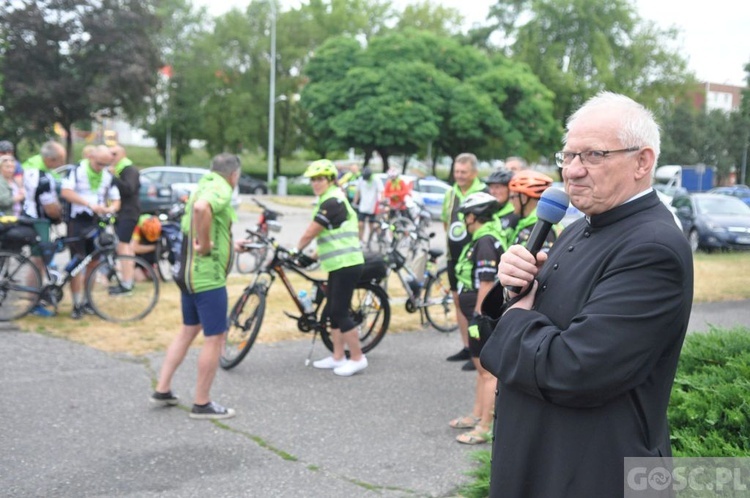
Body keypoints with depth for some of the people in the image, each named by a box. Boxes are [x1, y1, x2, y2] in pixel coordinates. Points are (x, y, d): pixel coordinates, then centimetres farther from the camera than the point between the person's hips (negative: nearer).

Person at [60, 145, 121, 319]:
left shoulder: (108, 176, 6)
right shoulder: (77, 170, -8)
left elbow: (116, 200, 9)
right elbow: (65, 192, -21)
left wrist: (110, 209, -16)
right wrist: (89, 204, -30)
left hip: (96, 223, 5)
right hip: (78, 221, -5)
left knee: (93, 263, 8)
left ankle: (85, 300, 20)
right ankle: (77, 304, -2)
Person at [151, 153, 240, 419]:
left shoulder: (204, 186, 15)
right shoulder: (221, 190, -15)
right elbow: (201, 208, -39)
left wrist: (227, 245, 30)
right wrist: (205, 245, -26)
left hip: (190, 273, 10)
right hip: (208, 276, -10)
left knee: (188, 331, 20)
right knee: (215, 338, -1)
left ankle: (162, 390, 24)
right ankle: (202, 404, 7)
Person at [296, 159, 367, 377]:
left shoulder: (332, 202, -15)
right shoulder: (330, 200, 18)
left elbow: (310, 232, -13)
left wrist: (296, 250, 1)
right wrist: (317, 254, 18)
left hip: (346, 265, -10)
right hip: (339, 264, 10)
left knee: (339, 312, -8)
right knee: (332, 311, 13)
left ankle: (357, 358, 1)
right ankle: (338, 356, 21)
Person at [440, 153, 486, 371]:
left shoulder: (484, 193, -11)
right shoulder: (451, 193, 12)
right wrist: (452, 238, 14)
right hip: (454, 256, 8)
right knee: (459, 301, 13)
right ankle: (466, 347, 24)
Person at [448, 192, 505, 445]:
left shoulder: (486, 242, -18)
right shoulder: (482, 239, 14)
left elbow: (487, 283, -23)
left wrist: (477, 317, -22)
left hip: (484, 314, -11)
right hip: (481, 314, 11)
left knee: (488, 370, -4)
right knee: (481, 367, 20)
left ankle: (484, 428, 2)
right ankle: (476, 416, 33)